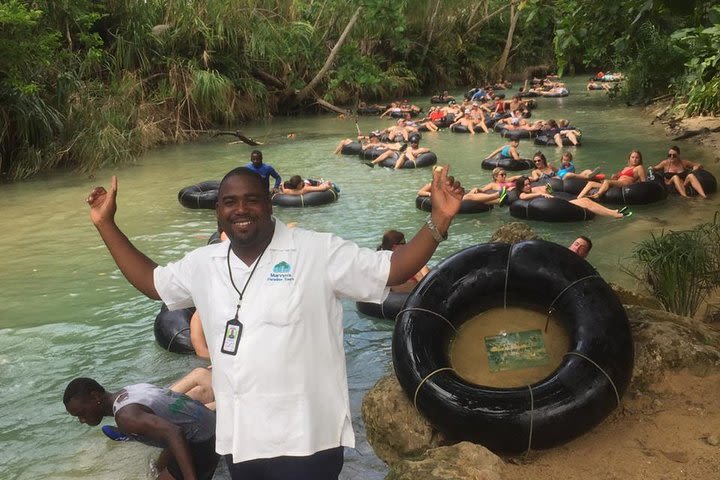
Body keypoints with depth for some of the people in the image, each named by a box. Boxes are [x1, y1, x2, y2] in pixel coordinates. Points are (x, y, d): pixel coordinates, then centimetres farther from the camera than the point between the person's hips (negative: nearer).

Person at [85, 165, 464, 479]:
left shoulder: (318, 253, -10)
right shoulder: (203, 264, 6)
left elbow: (393, 269, -11)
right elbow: (150, 281, 20)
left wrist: (439, 219, -23)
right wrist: (106, 224, 16)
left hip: (305, 438, -5)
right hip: (237, 437, 5)